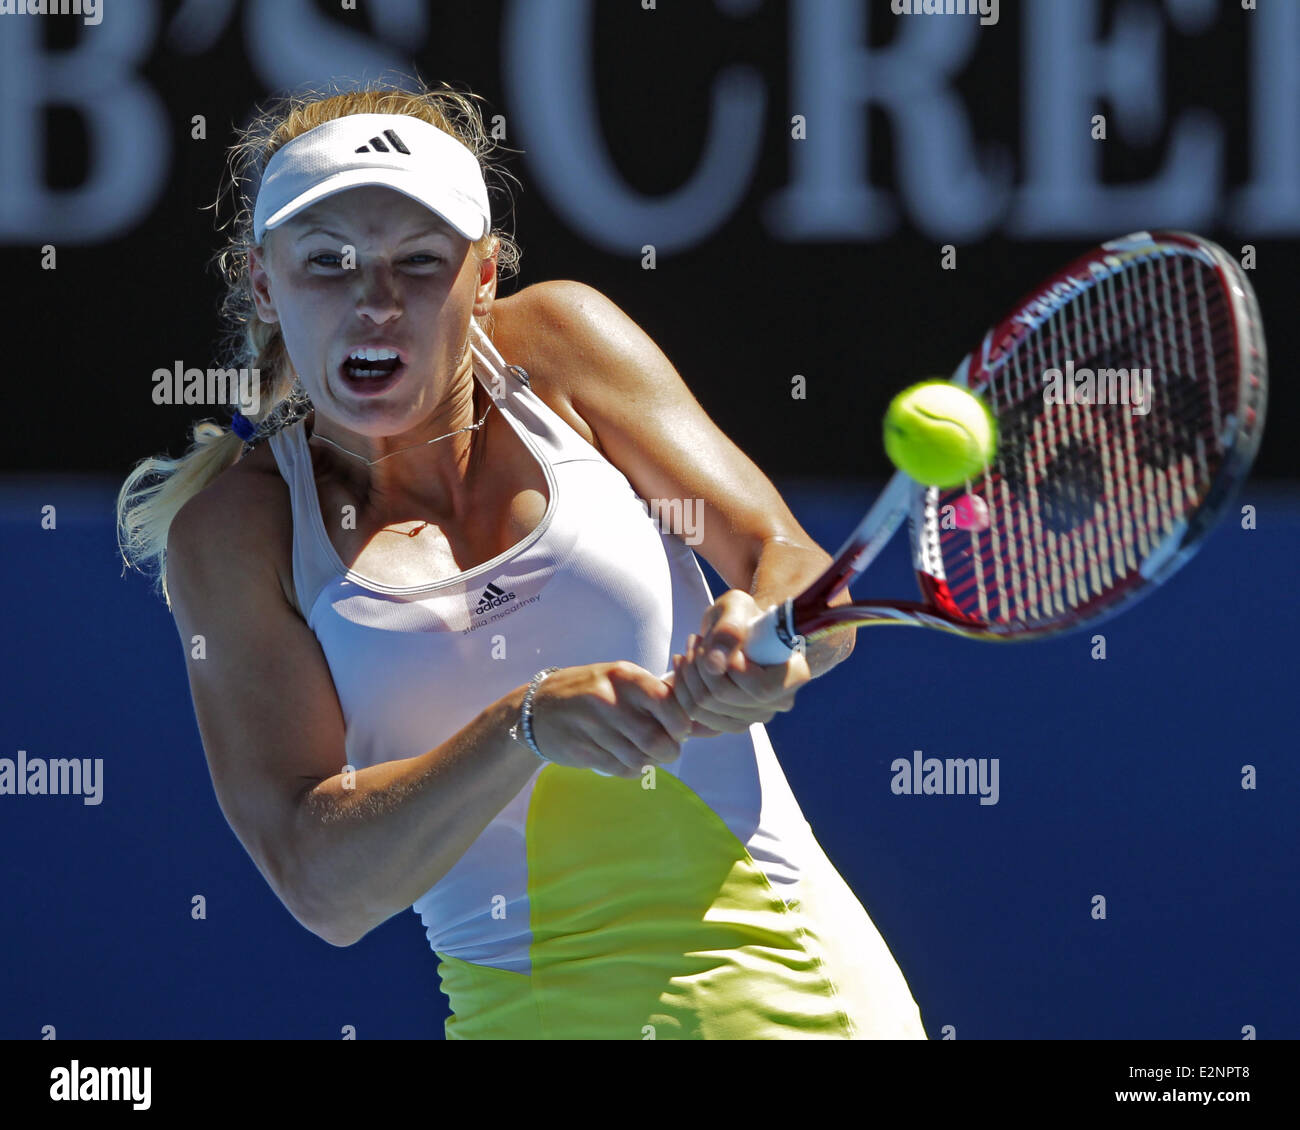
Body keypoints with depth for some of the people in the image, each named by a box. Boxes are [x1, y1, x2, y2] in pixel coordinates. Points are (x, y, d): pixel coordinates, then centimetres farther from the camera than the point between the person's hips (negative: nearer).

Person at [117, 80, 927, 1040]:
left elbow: (795, 566, -1)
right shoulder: (231, 530, -2)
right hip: (526, 1013, -2)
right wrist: (530, 725, -25)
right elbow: (320, 885, -11)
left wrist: (759, 634, -24)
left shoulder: (559, 338, 3)